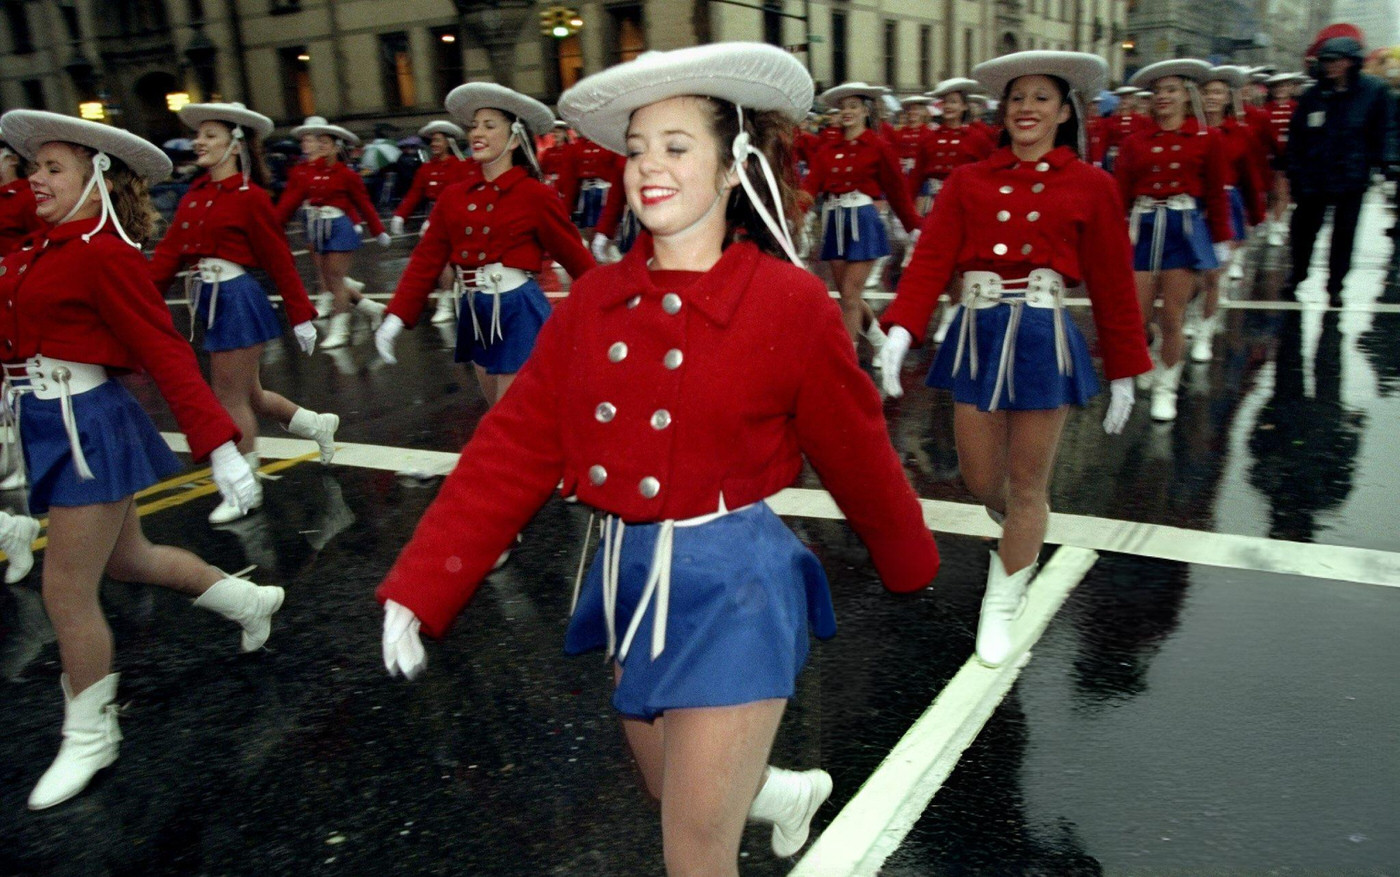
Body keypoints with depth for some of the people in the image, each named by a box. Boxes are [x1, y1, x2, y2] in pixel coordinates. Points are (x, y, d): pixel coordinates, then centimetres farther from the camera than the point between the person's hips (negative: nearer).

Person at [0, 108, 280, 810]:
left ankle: (90, 737, 18)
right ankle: (249, 600, 42)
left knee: (68, 592, -1)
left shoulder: (104, 255, -16)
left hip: (87, 426, -9)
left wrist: (220, 446, -24)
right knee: (124, 559, 22)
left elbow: (166, 353, -20)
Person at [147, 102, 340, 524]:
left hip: (238, 299, -7)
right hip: (209, 300, 8)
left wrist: (302, 316, -9)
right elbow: (168, 252, 5)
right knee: (249, 395, 16)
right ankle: (319, 424, 37)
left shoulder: (249, 197, -10)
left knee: (231, 400, 1)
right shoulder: (194, 196, 10)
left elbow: (280, 261, -10)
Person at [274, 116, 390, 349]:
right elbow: (287, 203, -2)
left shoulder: (344, 174, -8)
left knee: (335, 279, -3)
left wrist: (379, 232, 1)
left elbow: (363, 204, -3)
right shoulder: (302, 174, 4)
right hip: (317, 230, 6)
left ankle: (339, 330, 9)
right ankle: (372, 308, 26)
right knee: (328, 281, 10)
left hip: (340, 227, -6)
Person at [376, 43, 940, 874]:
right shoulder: (595, 299, -1)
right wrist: (418, 589, -7)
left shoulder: (791, 302, -13)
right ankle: (790, 790, 58)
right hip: (630, 577, 6)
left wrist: (912, 565, 11)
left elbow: (857, 454, -3)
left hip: (734, 582, -5)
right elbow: (512, 449, -3)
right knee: (677, 795, 26)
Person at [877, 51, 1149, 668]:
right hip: (978, 335, 2)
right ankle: (1021, 533, 46)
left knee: (1026, 487, 5)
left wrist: (1123, 374, 3)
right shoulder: (968, 182, 6)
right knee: (980, 478, 9)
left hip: (1042, 337, -2)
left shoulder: (1089, 186, 3)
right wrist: (900, 331, -20)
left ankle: (1003, 607, 24)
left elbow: (1113, 287, 4)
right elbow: (931, 259, -5)